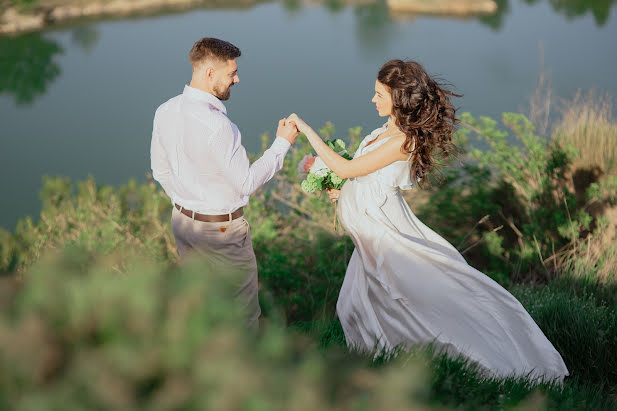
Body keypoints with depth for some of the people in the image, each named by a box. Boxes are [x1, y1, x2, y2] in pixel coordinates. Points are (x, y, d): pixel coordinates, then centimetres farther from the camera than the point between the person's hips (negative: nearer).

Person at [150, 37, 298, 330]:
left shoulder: (165, 112, -5)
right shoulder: (216, 125, -31)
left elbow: (161, 171, 6)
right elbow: (246, 183, -23)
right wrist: (282, 143, -15)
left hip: (182, 219, 8)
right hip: (222, 228, -8)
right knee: (242, 308, 14)